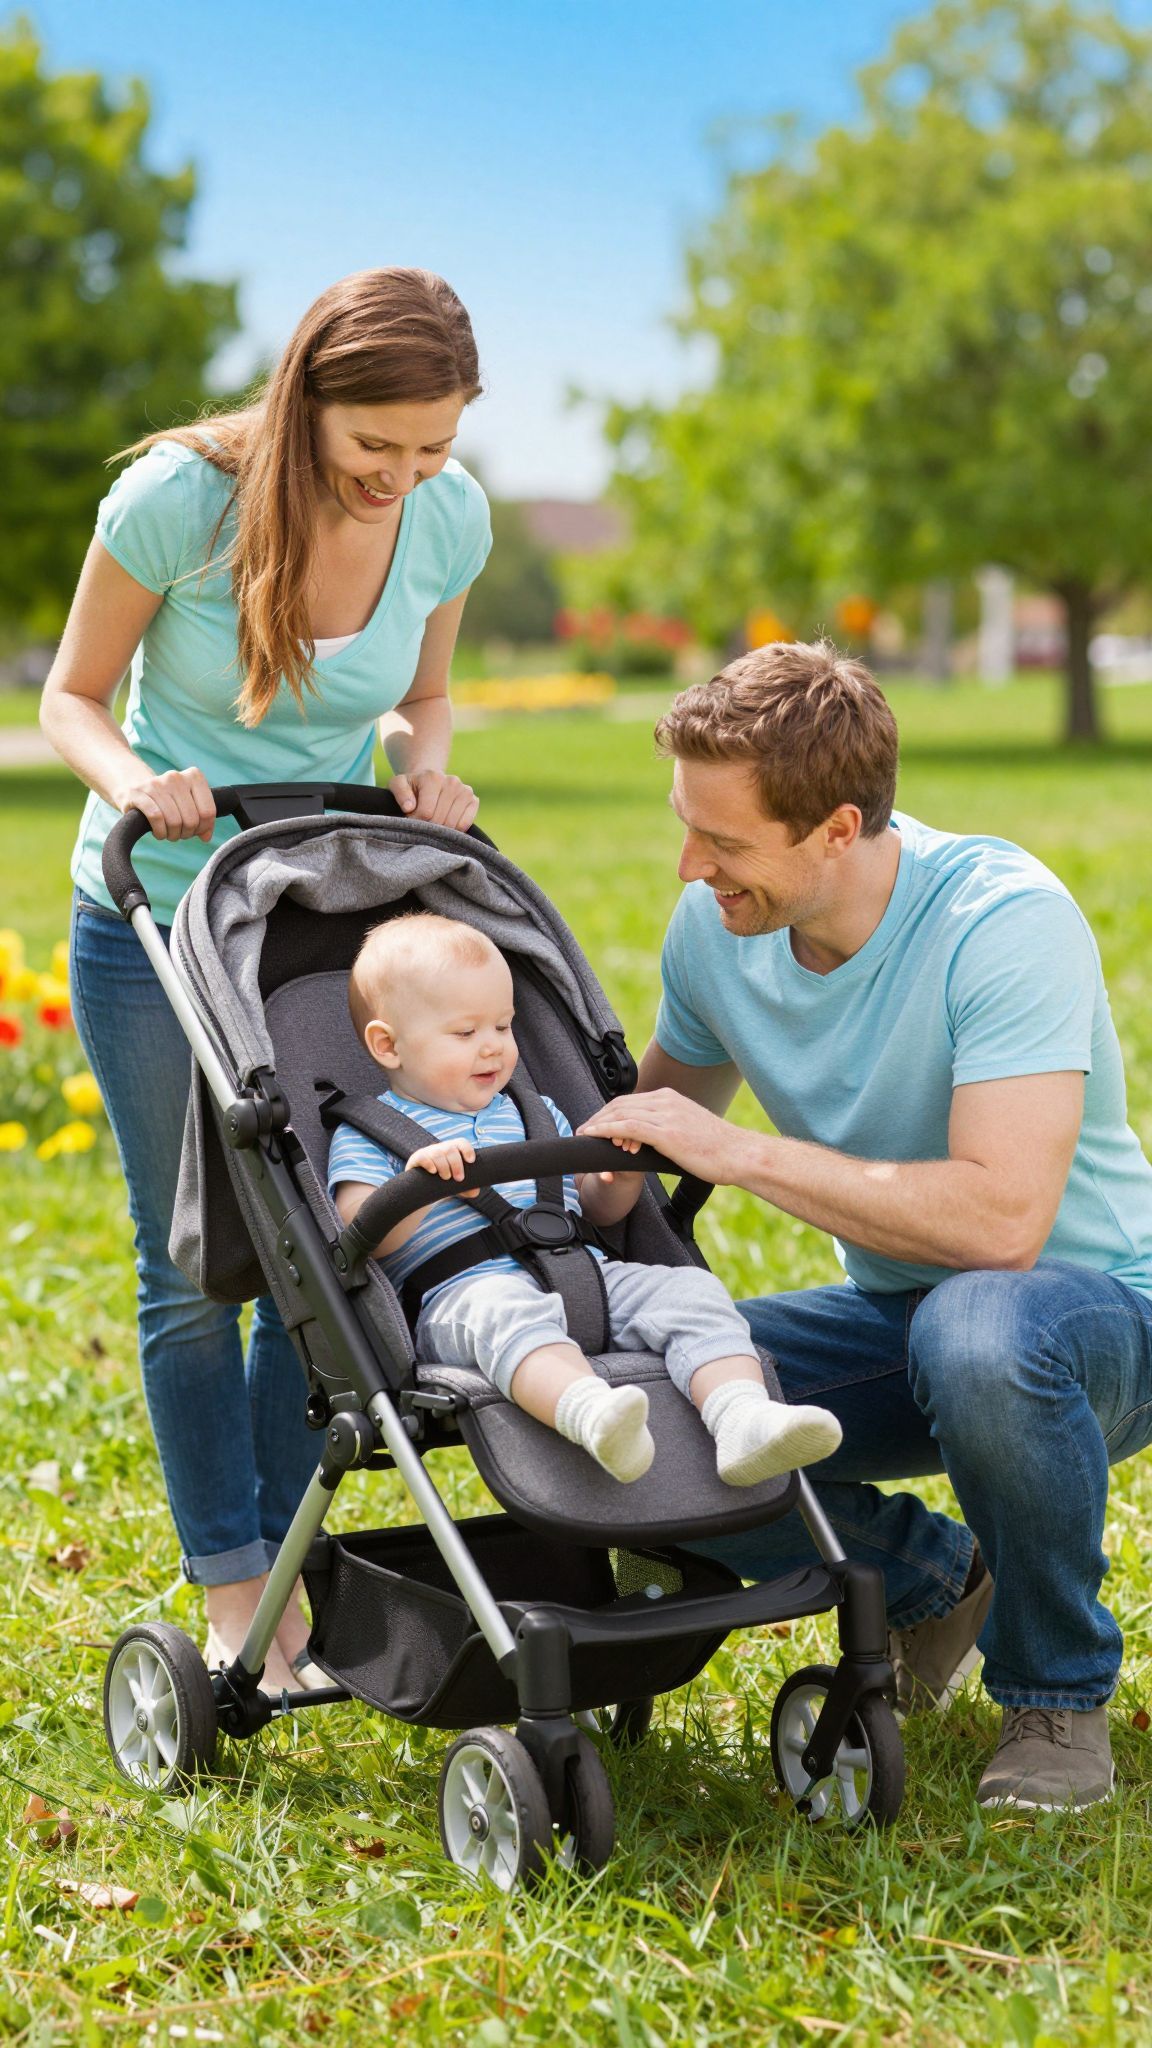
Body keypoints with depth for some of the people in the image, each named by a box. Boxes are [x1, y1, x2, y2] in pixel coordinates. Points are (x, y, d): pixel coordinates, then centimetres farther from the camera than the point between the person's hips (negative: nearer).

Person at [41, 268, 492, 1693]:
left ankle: (285, 1569, 17)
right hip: (156, 920, -3)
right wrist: (133, 778, -27)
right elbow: (73, 695, -7)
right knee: (193, 1266, -1)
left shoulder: (449, 519, -8)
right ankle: (231, 1602, 10)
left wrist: (425, 768, -12)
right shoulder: (178, 496, -19)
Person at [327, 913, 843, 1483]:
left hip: (584, 1274, 6)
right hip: (465, 1289, -6)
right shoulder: (365, 1134, 12)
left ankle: (743, 1420, -42)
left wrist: (624, 1173, 8)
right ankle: (592, 1415, -69)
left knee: (689, 1288, -18)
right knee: (506, 1311, -41)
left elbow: (597, 1209, 31)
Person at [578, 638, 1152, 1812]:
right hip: (898, 1312, 6)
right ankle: (932, 1581, 9)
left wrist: (738, 1152, -32)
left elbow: (1000, 1219, -36)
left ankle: (1057, 1693, -12)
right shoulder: (715, 924, -6)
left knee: (978, 1335, -42)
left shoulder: (1003, 918, -26)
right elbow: (660, 1105, 14)